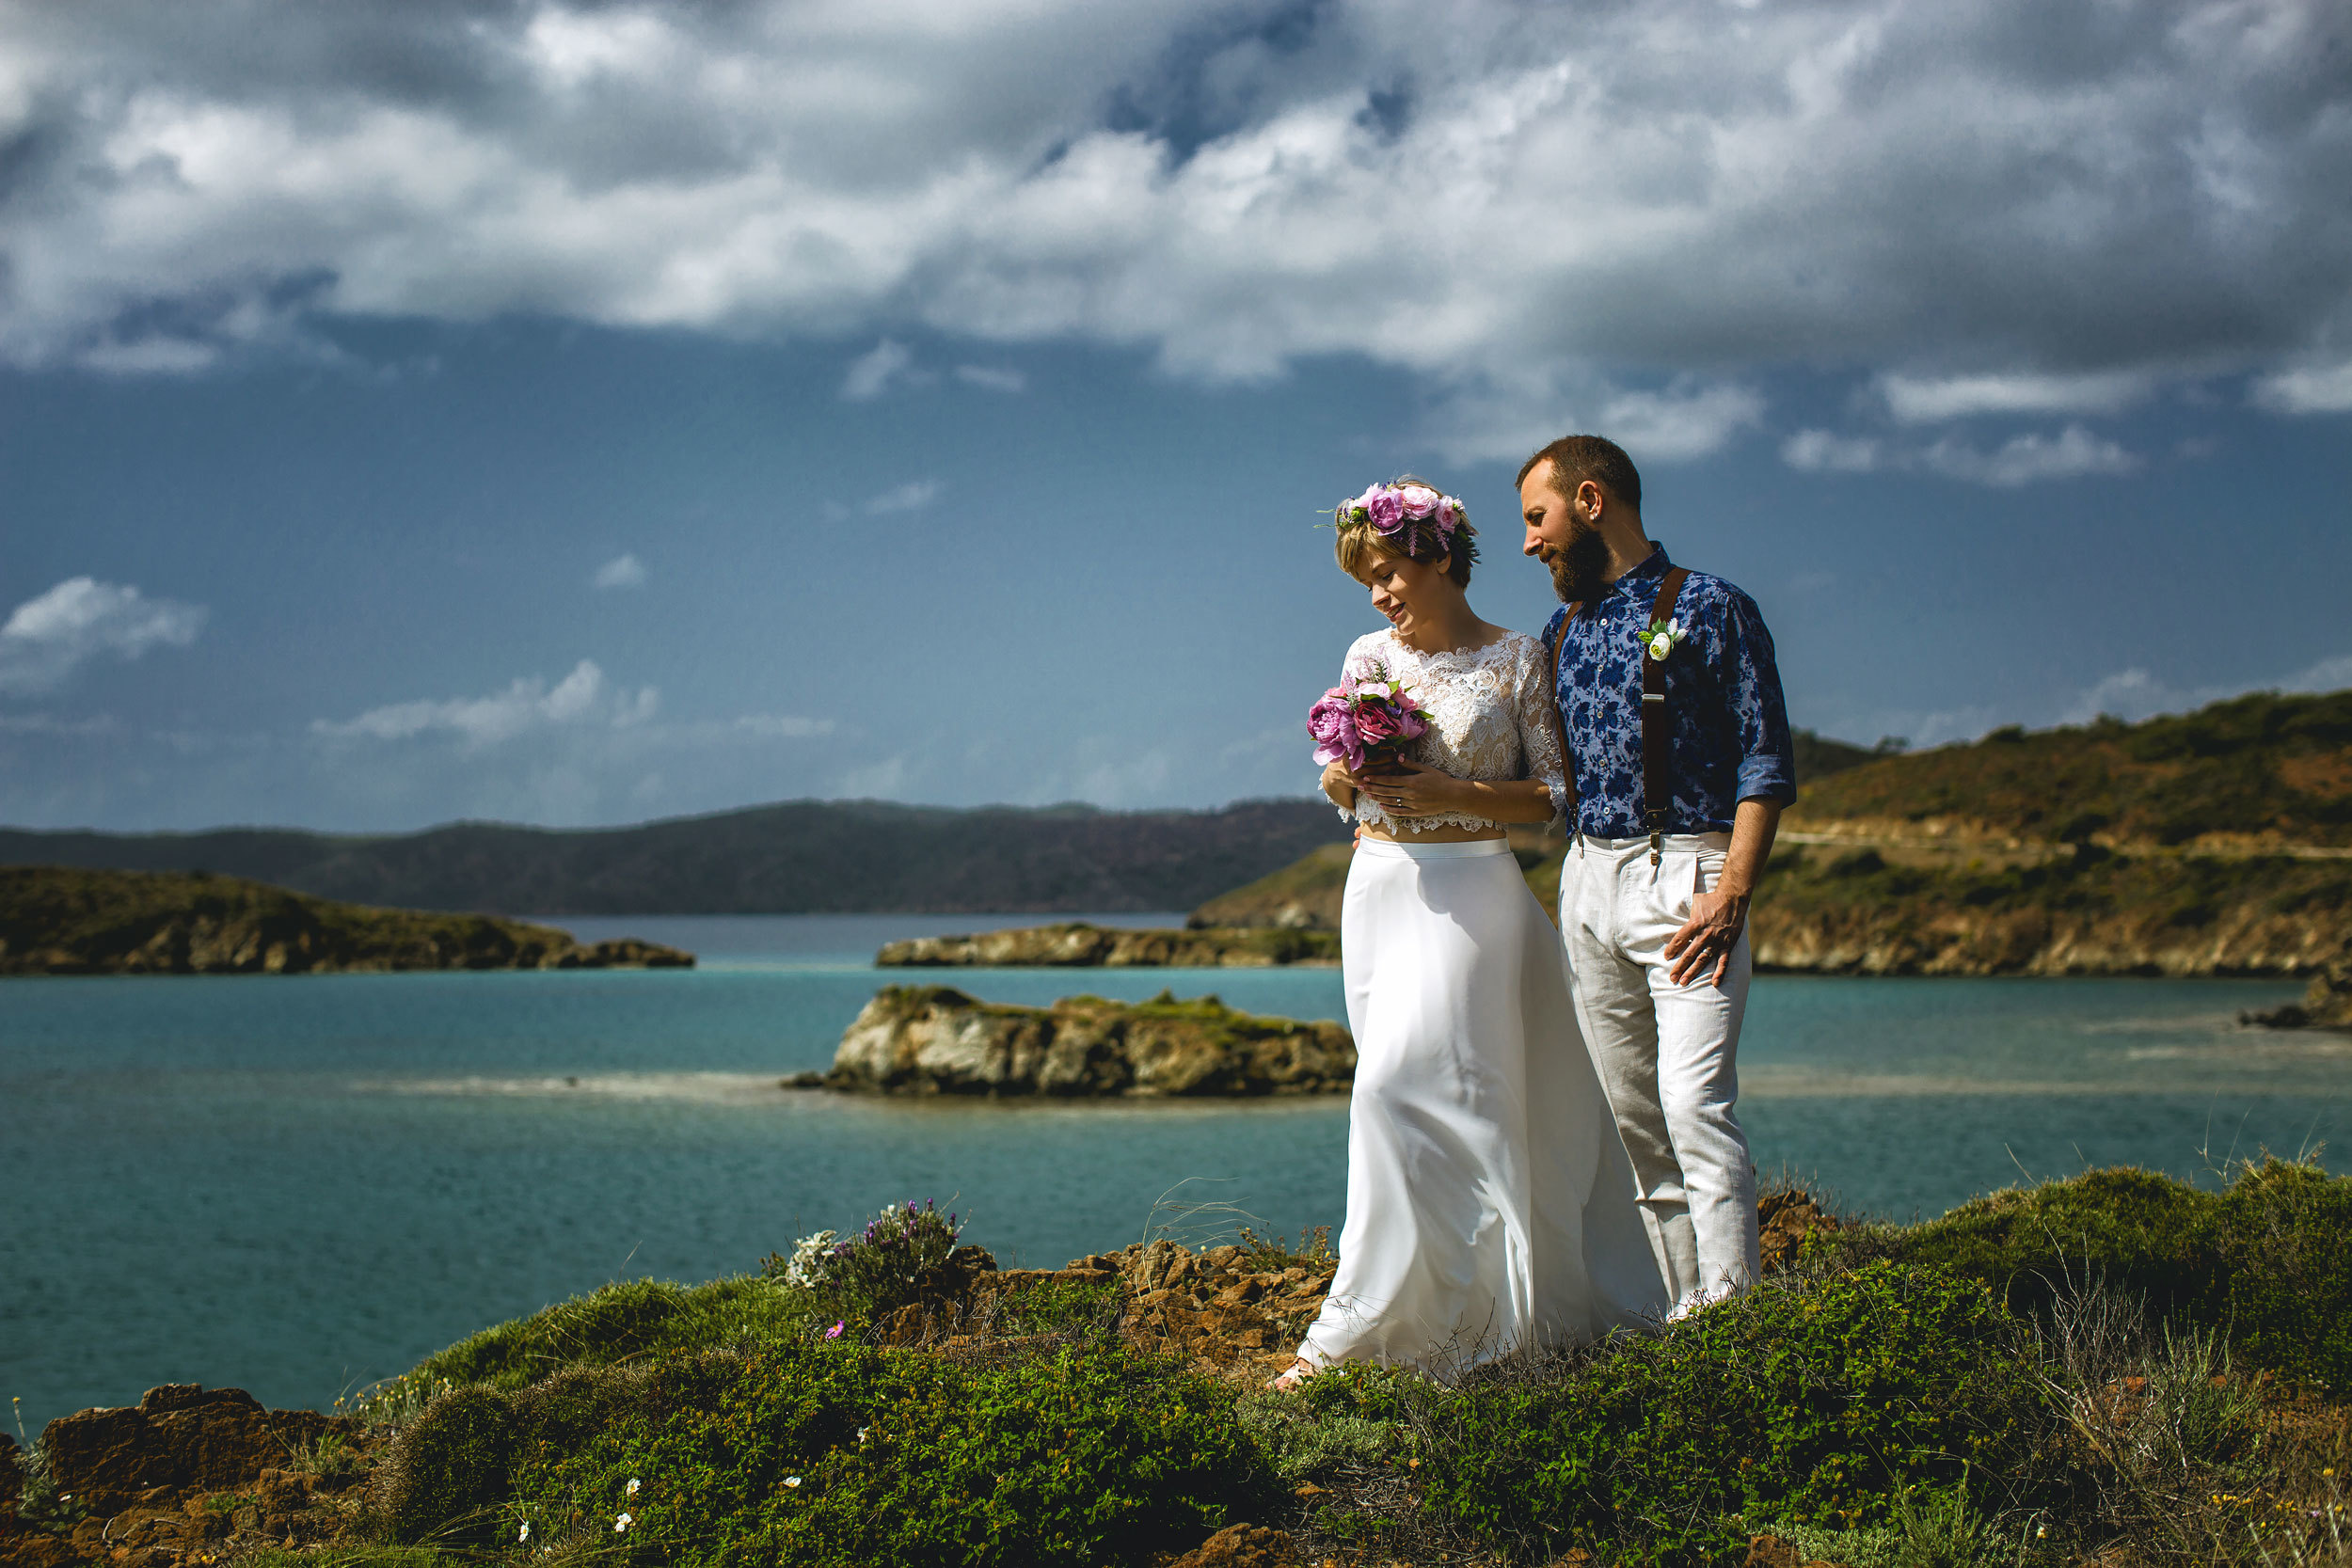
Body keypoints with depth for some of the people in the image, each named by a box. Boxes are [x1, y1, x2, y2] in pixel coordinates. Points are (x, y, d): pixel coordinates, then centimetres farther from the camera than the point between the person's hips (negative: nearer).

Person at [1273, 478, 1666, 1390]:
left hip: (1471, 887, -5)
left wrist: (1450, 792, -15)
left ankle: (1359, 1327, -12)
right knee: (1458, 1102, 8)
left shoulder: (1517, 660, -2)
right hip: (1378, 886, 5)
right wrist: (1346, 775, -9)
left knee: (1404, 1084, -15)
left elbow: (1552, 795, -2)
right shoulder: (1371, 656, 10)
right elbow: (1339, 784, 15)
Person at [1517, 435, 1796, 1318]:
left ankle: (1734, 1309, -13)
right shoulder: (1563, 631, 17)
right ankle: (1687, 1305, 11)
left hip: (1685, 879, -6)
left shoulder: (1711, 609, -2)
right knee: (1633, 1115, 5)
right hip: (1587, 881, 7)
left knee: (1695, 1105, -15)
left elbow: (1765, 764, -7)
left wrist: (1732, 893, -17)